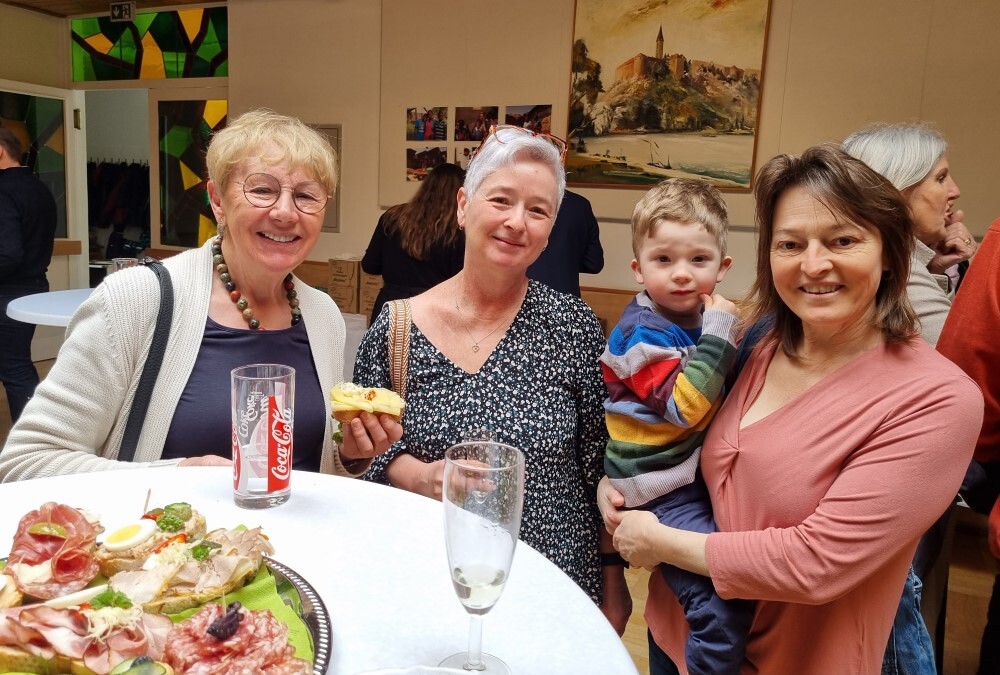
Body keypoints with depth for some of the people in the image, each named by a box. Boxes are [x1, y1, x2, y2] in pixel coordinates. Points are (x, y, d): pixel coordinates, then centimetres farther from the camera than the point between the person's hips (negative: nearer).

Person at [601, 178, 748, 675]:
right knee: (723, 608, -14)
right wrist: (721, 338, -23)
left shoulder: (700, 316, 7)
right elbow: (686, 405, -25)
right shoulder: (641, 332, -16)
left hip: (702, 473, 9)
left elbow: (724, 397, 18)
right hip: (661, 489, -8)